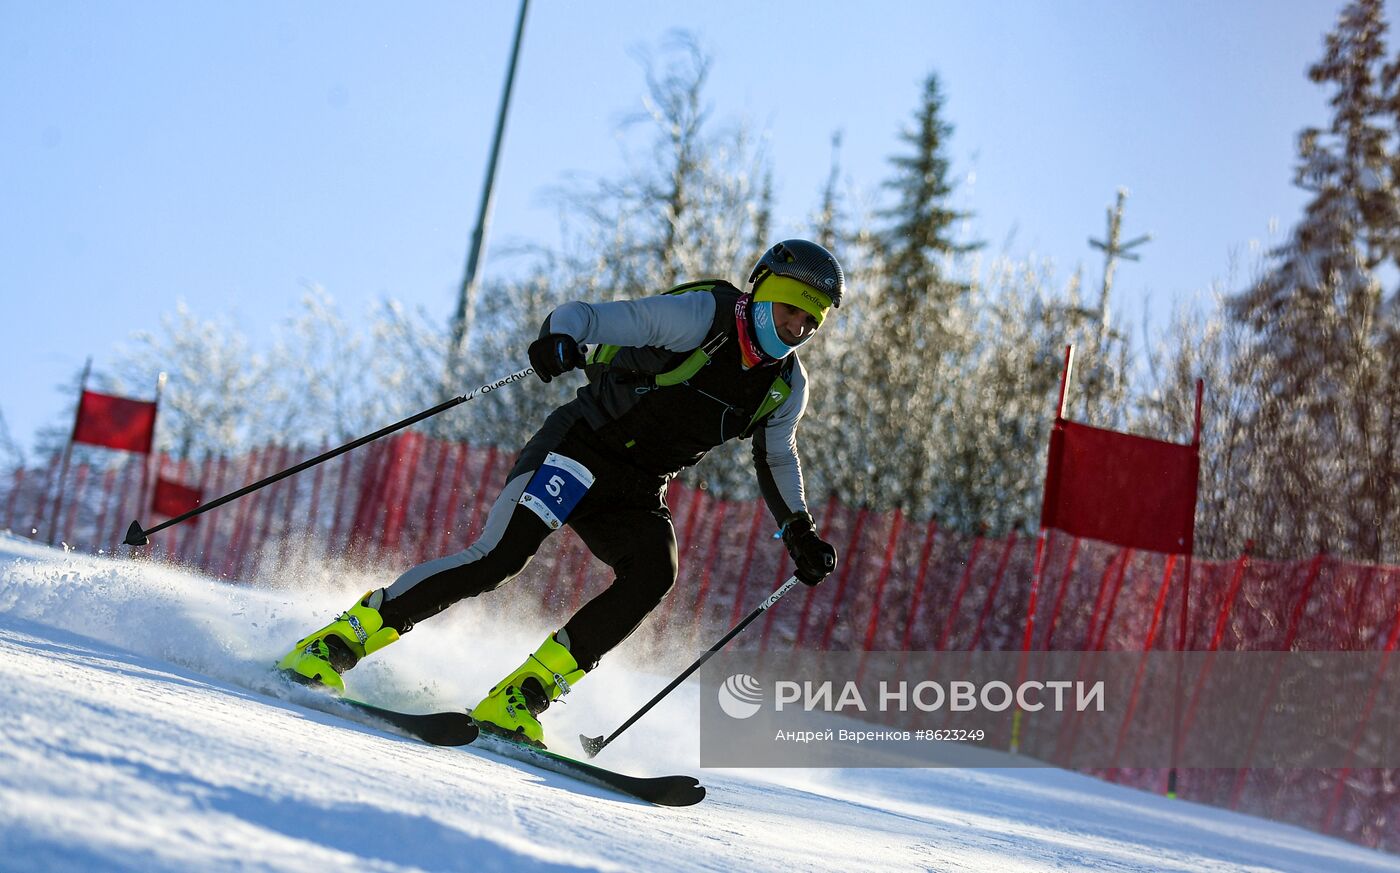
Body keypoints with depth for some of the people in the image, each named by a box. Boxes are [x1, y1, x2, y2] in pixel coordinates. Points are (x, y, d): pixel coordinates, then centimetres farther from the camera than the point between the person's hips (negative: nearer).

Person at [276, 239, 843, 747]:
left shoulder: (786, 385, 5)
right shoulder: (703, 317, -14)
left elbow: (777, 458, 24)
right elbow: (594, 317, -20)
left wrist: (799, 532, 18)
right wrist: (561, 337, -42)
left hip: (636, 493, 6)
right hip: (579, 451, -6)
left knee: (655, 571, -23)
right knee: (500, 557, -21)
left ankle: (519, 697, -19)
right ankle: (334, 644, -12)